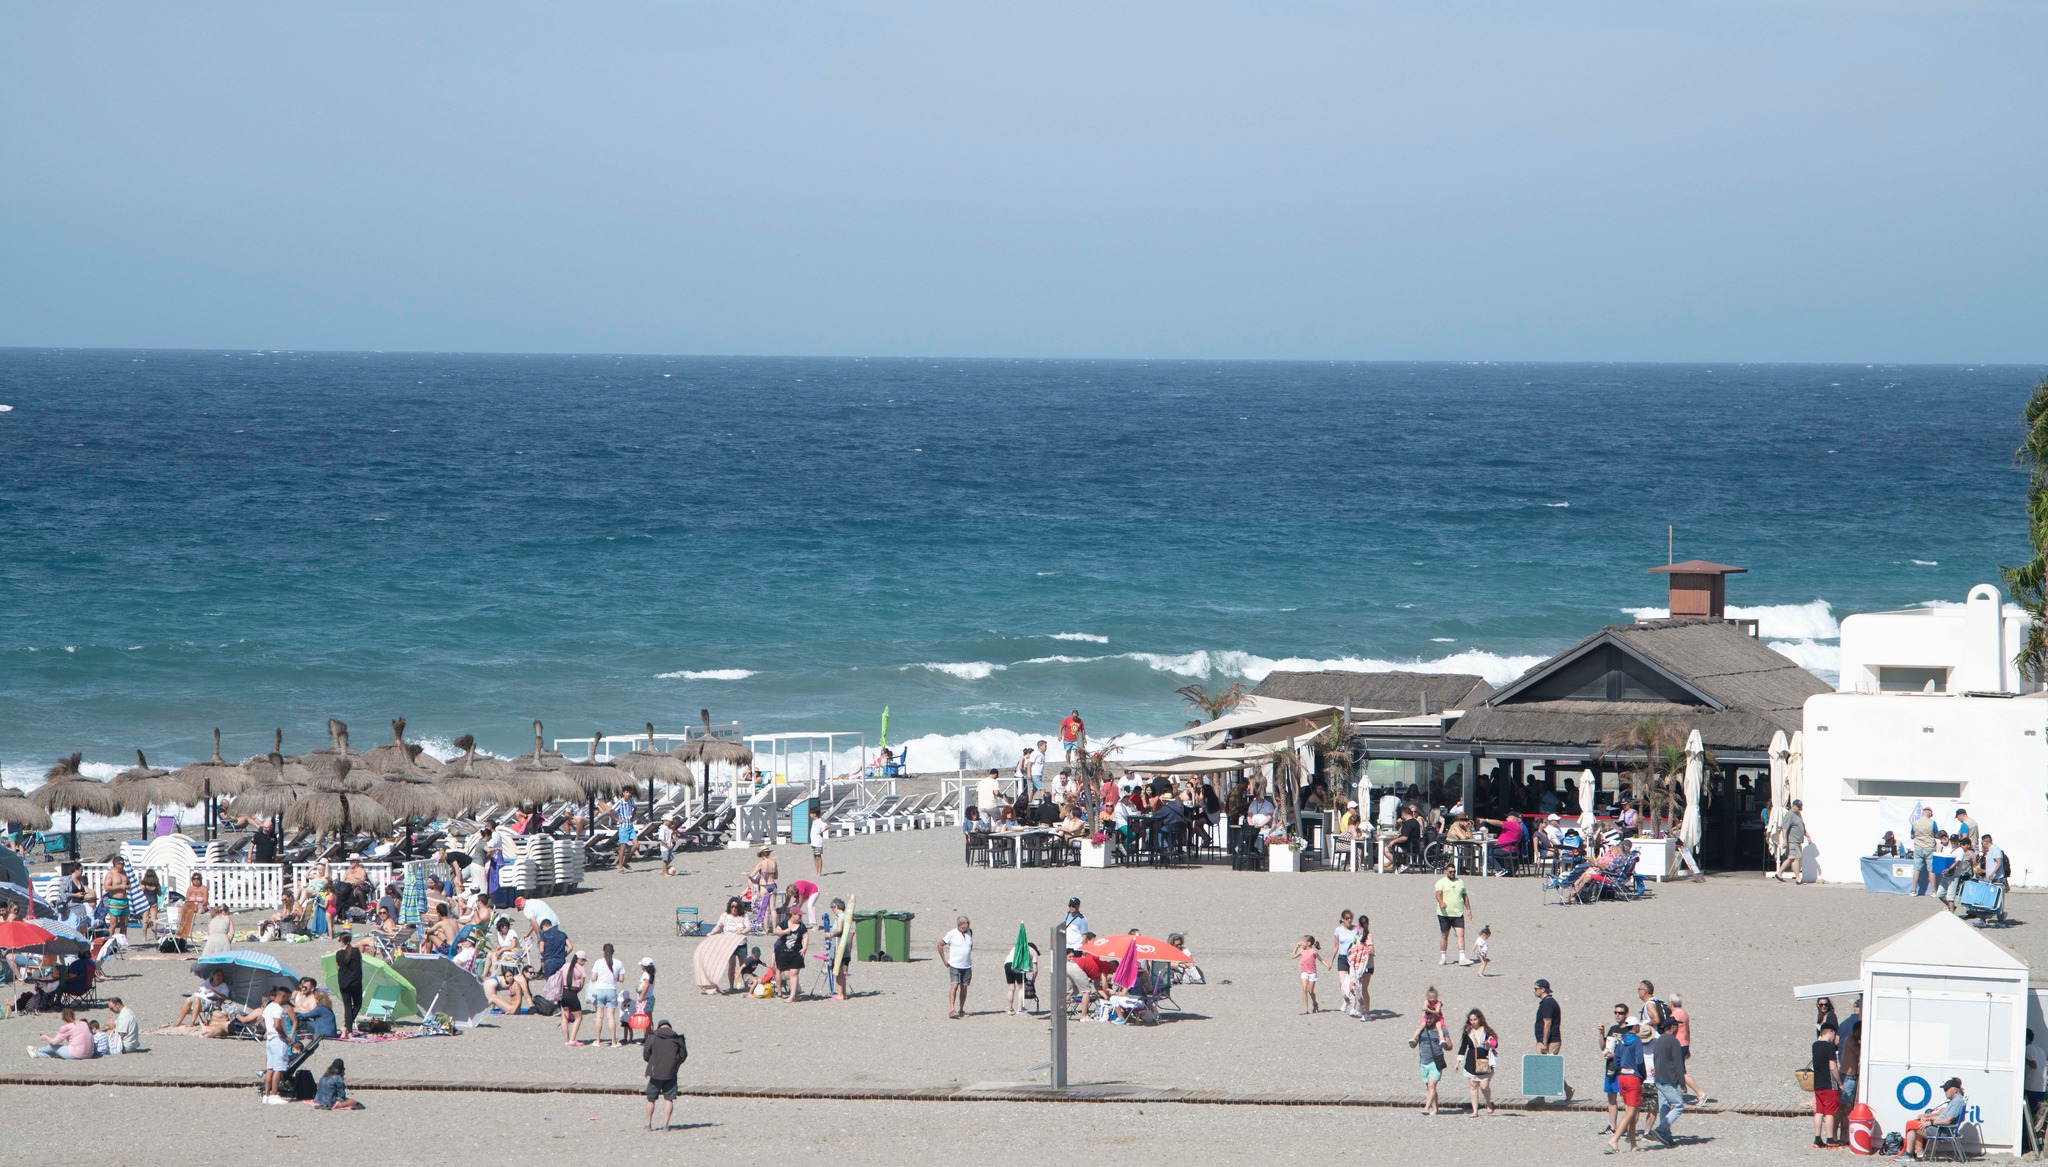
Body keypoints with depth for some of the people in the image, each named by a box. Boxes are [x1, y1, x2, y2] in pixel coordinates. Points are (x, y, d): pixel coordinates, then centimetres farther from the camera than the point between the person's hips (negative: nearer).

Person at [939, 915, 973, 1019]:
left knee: (964, 988, 6)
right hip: (954, 966, -5)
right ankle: (952, 1010, -21)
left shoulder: (970, 932, 6)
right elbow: (940, 945, -1)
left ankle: (961, 1010, 14)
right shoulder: (952, 934, -8)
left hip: (967, 966, 5)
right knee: (954, 986, -15)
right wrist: (945, 960, -2)